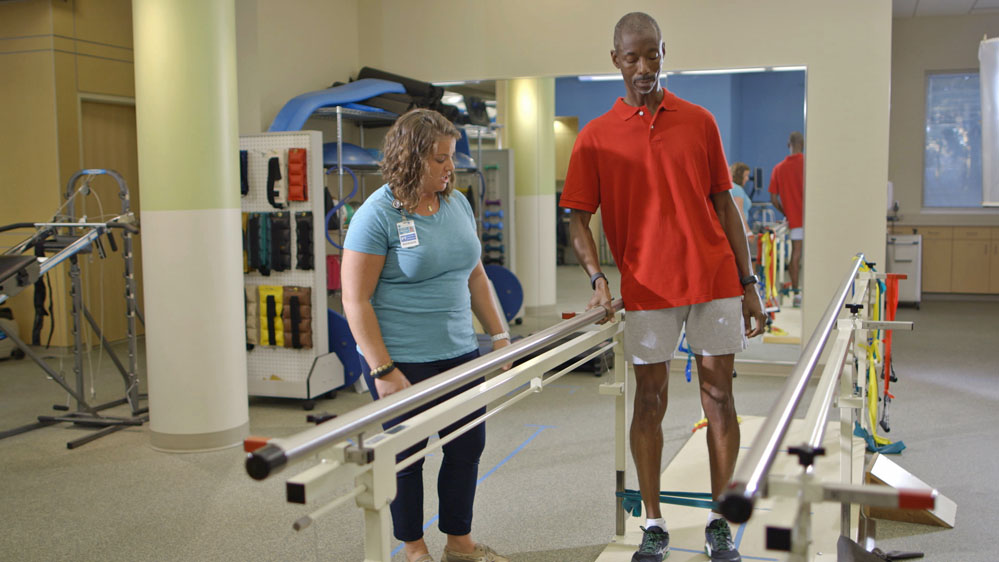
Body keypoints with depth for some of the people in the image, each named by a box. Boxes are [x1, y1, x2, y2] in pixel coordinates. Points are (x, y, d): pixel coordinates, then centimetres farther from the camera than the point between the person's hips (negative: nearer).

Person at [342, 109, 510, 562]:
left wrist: (499, 335, 11)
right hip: (404, 363, -6)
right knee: (407, 455, 9)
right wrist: (383, 371, -19)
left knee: (468, 446, 13)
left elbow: (475, 276, 15)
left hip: (460, 355, 7)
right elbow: (356, 301, -16)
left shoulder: (457, 205, 6)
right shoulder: (377, 215, -14)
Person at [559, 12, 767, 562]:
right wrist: (597, 278, -14)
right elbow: (578, 217, 2)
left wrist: (748, 285, 6)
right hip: (647, 288, -1)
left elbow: (724, 205, 8)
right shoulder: (595, 136, 2)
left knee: (719, 397, 6)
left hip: (715, 280, 2)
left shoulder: (699, 121, 6)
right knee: (649, 400, 5)